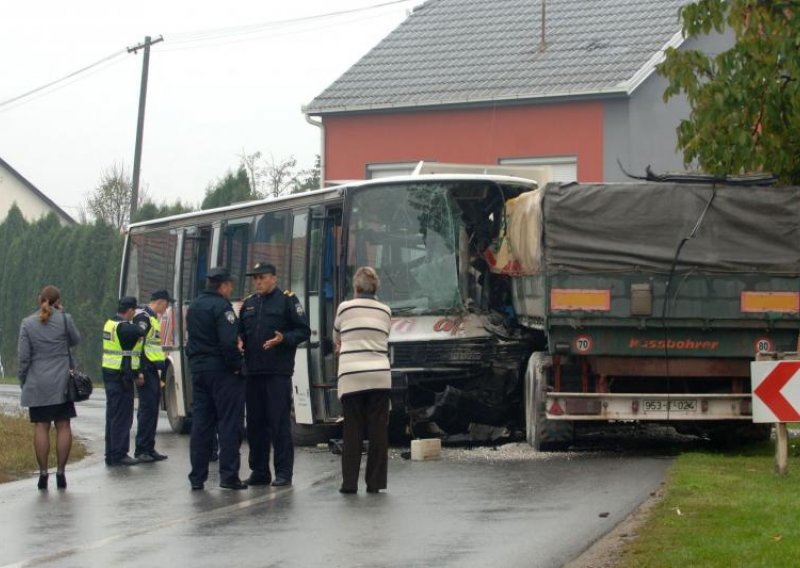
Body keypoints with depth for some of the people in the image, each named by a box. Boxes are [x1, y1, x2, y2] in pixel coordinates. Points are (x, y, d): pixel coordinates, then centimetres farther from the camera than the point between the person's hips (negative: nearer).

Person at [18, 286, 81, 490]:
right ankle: (60, 471, 5)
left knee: (41, 427, 3)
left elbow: (23, 356, -3)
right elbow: (75, 340, 11)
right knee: (63, 426, 6)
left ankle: (43, 473, 2)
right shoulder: (64, 319, -6)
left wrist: (23, 381, 8)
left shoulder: (27, 323, -3)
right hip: (62, 382, 0)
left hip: (37, 383, 0)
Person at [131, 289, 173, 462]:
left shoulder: (153, 318, 20)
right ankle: (141, 450, -9)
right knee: (147, 409, -10)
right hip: (146, 370, -10)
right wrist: (139, 371, -23)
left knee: (153, 409, 11)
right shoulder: (143, 317, -12)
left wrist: (162, 367, 23)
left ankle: (149, 449, 15)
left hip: (153, 371, 10)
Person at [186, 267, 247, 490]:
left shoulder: (194, 306, 14)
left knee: (200, 424, 9)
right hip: (221, 371, -8)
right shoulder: (221, 306, -14)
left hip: (198, 369, 8)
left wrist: (195, 361, 18)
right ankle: (228, 476, -5)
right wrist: (237, 366, -12)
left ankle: (197, 477, 9)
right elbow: (228, 342, -22)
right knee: (229, 424, -3)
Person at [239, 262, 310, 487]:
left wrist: (283, 339, -18)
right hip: (253, 372, 6)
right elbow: (240, 332, 22)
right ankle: (258, 471, 15)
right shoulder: (248, 303, 17)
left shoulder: (287, 300, 1)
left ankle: (284, 472, -3)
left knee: (280, 422, -6)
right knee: (255, 423, 8)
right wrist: (240, 341, 0)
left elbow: (304, 331, -2)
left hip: (278, 373, -6)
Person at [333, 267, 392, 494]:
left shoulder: (345, 308, 2)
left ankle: (350, 482, 1)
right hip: (380, 376, 2)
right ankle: (375, 482, 3)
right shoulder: (385, 311, 9)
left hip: (351, 376, -2)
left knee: (352, 431, 2)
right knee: (378, 431, 4)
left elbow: (336, 339, 17)